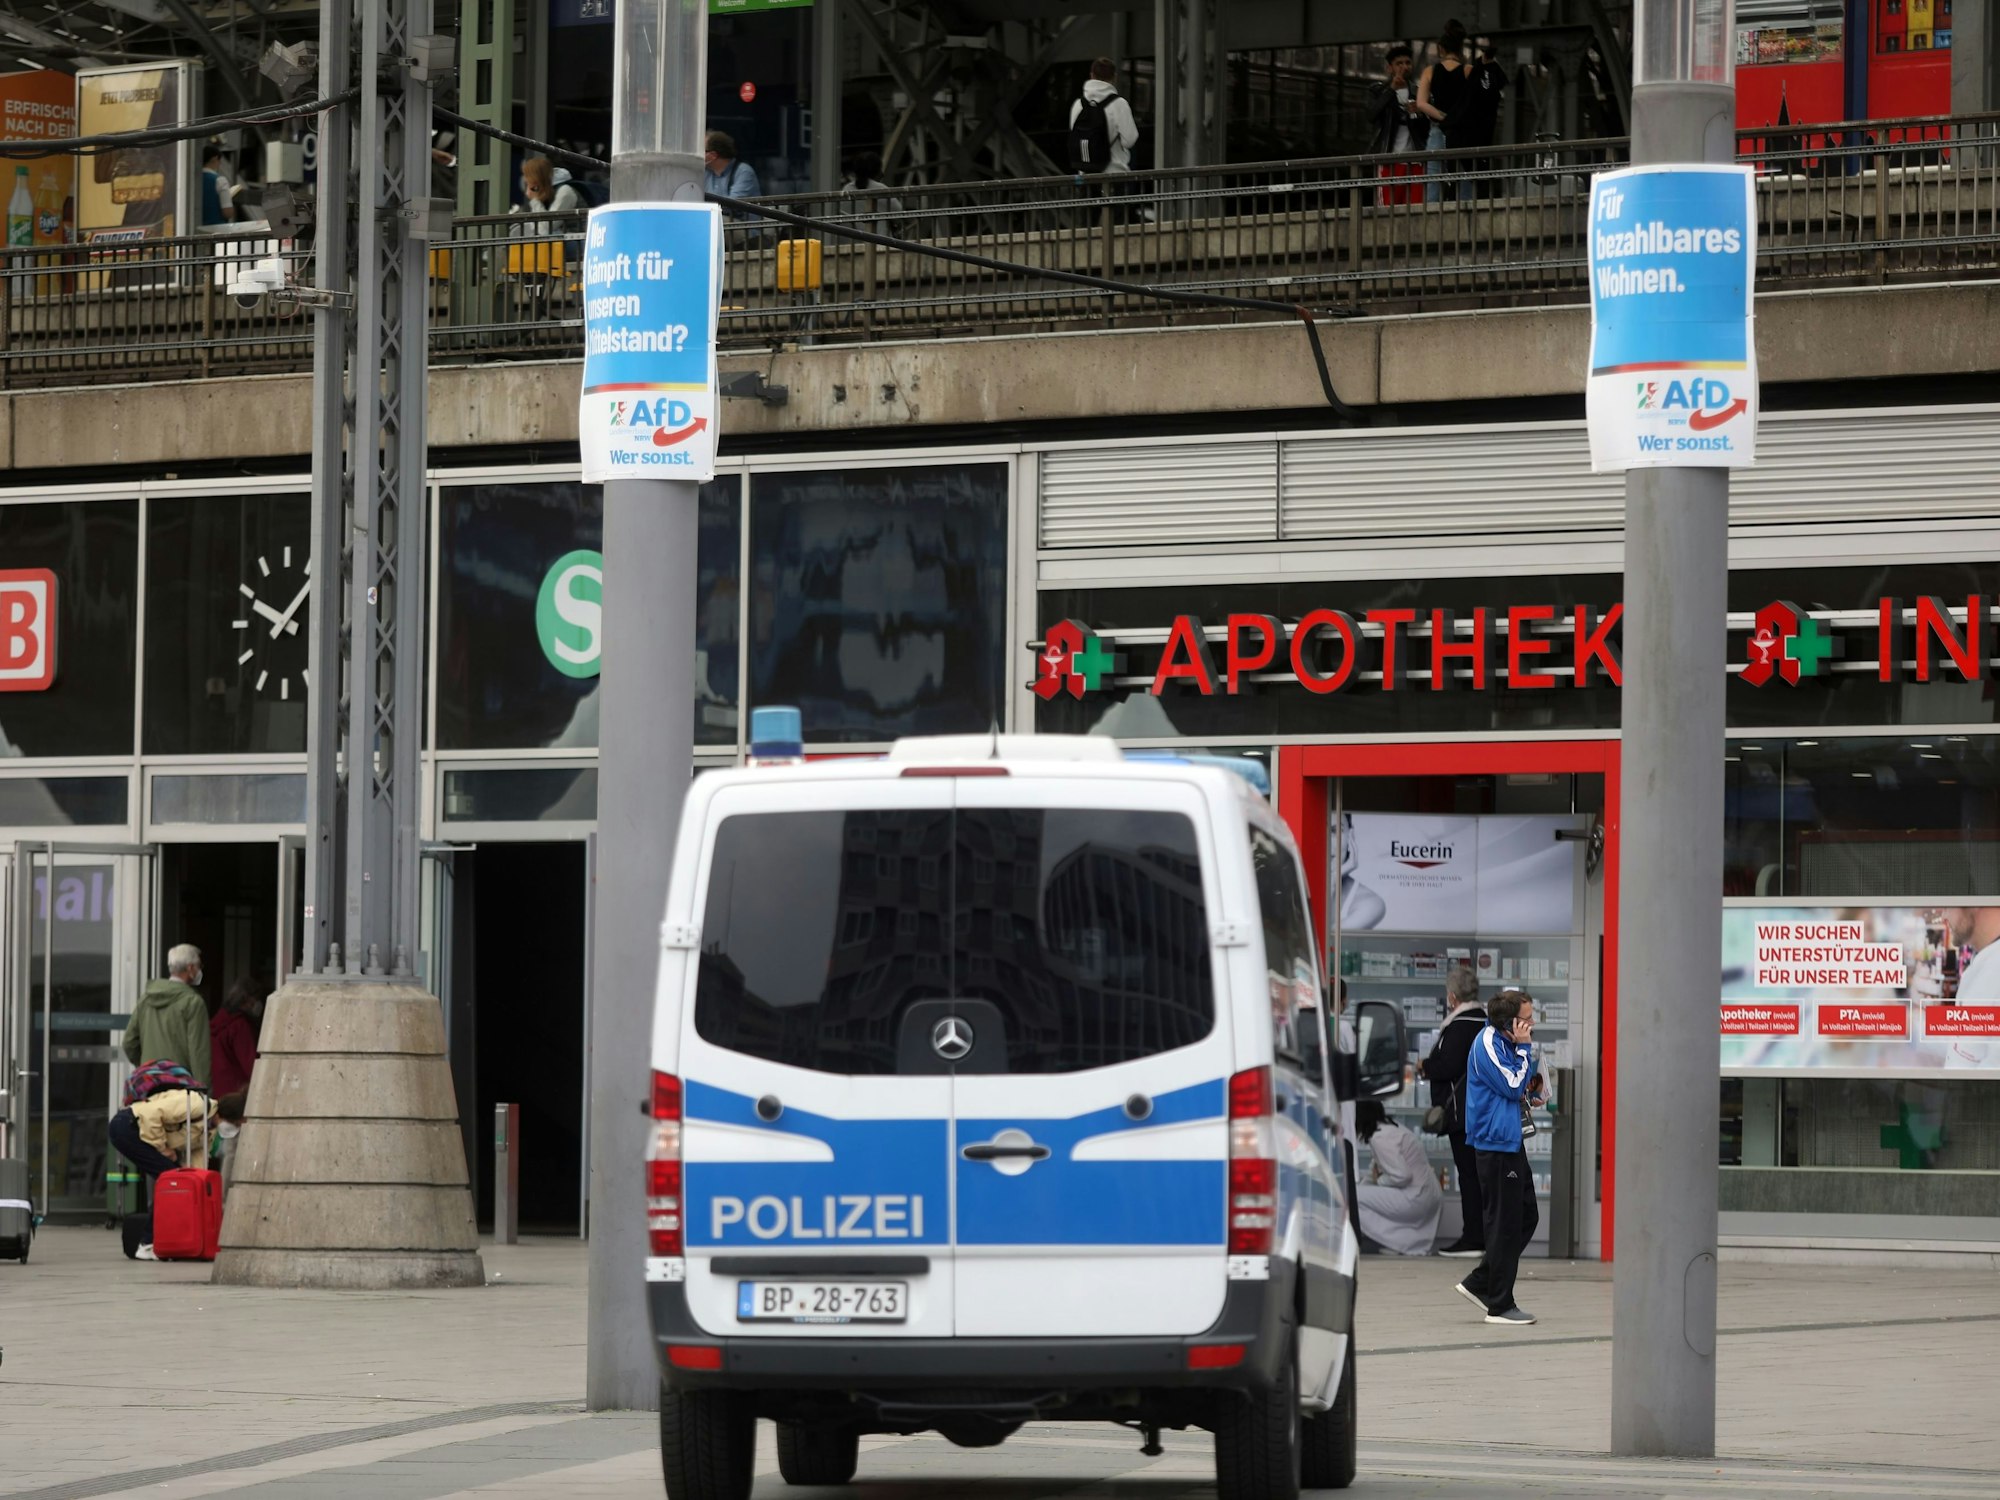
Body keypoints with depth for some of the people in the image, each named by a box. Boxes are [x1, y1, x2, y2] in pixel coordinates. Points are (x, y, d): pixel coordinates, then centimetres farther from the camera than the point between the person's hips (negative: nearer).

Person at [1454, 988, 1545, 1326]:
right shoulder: (1488, 1044, -16)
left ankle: (1479, 1284, 19)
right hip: (1496, 1143, -10)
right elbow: (1513, 1085, -20)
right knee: (1505, 1223, -4)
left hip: (1510, 1142, 10)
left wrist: (1530, 1094, 5)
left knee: (1526, 1217, 14)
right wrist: (1525, 1048, -14)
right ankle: (1499, 1305, 2)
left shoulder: (1505, 1042, 14)